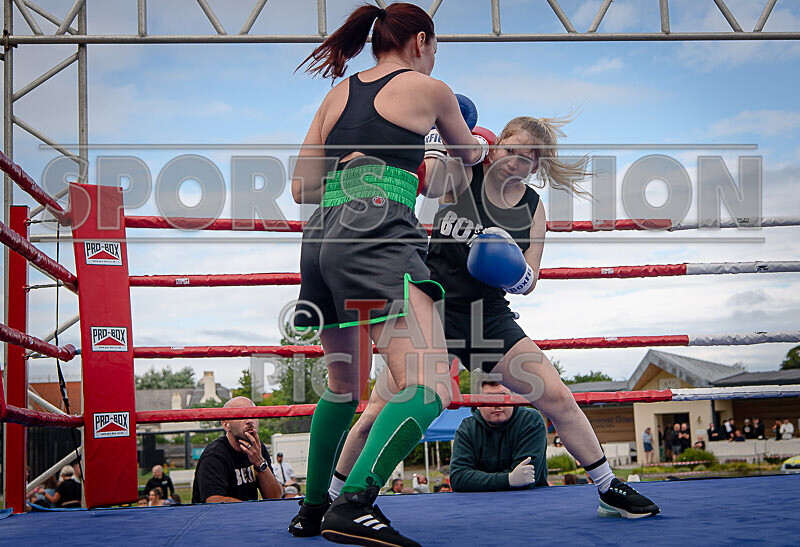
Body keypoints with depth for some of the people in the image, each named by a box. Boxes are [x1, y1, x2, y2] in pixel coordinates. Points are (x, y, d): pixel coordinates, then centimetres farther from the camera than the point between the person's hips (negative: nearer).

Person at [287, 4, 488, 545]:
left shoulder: (339, 94, 23)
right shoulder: (429, 89, 10)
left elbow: (303, 187, 21)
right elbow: (468, 154, 29)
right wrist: (481, 145, 53)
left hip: (321, 237, 7)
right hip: (379, 235, -7)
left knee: (343, 386, 23)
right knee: (431, 387, -15)